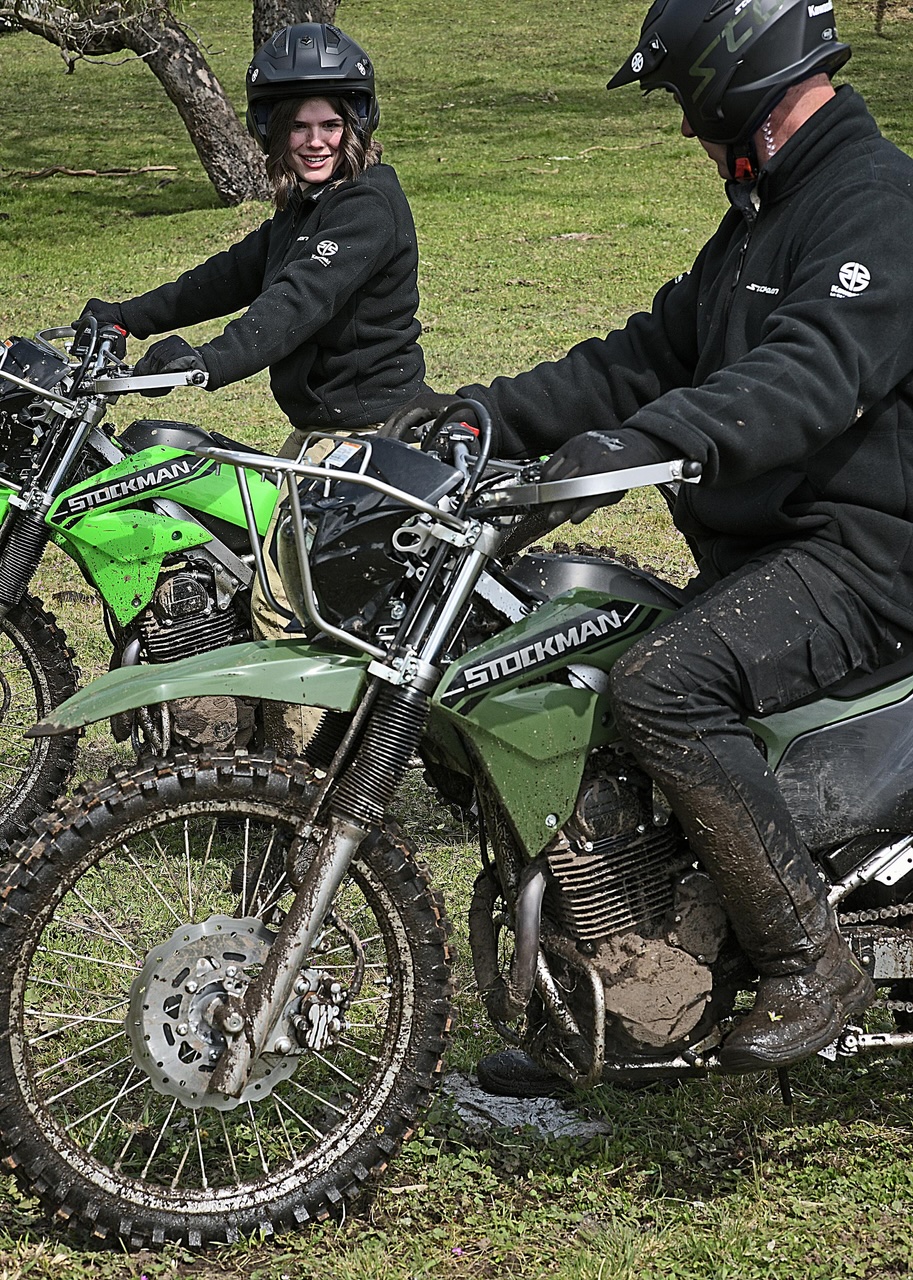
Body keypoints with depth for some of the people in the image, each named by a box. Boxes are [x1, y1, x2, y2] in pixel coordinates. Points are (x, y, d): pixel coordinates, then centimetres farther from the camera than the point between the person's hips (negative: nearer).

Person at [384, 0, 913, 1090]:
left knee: (661, 685, -32)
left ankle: (810, 961, -21)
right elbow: (652, 356, 18)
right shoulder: (762, 219, 20)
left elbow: (815, 371, -31)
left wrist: (644, 440, -45)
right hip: (752, 555, 10)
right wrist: (484, 414, 6)